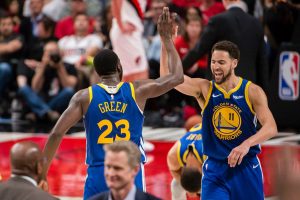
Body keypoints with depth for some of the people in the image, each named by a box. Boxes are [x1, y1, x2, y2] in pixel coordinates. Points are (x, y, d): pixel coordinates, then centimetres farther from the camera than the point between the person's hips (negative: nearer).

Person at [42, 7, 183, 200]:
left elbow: (56, 134, -7)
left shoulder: (84, 97, 0)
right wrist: (167, 38, 20)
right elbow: (177, 77, 12)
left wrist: (41, 174, 0)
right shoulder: (137, 91, 1)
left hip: (97, 176, 0)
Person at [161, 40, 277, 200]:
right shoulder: (204, 89, -2)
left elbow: (271, 128, -13)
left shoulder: (252, 92, -4)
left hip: (246, 168, 0)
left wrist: (247, 144, -30)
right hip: (214, 169, 0)